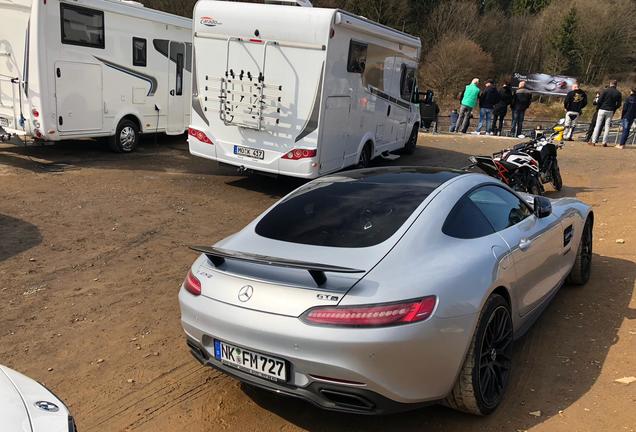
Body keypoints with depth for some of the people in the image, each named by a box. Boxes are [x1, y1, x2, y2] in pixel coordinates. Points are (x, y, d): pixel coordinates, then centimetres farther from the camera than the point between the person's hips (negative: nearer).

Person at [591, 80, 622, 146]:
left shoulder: (605, 90, -5)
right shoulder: (618, 93, 3)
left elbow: (599, 100, -8)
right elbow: (619, 104, 4)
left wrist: (599, 108, 6)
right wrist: (613, 109, 16)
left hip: (602, 110, -2)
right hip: (610, 111, 2)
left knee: (598, 125, 1)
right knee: (607, 126, 6)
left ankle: (593, 141, -2)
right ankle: (604, 142, 4)